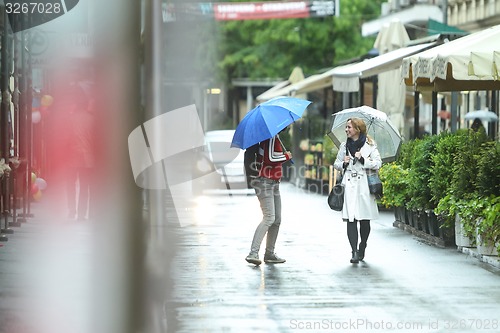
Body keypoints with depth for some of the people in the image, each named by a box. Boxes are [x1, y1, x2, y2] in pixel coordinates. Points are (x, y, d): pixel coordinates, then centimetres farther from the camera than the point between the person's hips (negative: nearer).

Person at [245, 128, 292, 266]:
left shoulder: (275, 137, 16)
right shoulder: (272, 137, -15)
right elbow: (270, 159, -22)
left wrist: (283, 155, 8)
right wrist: (286, 156, -8)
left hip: (274, 184, 11)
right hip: (265, 182, -11)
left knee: (277, 219, 11)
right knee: (269, 218, -18)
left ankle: (269, 254, 16)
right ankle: (253, 253, -23)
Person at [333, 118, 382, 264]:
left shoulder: (369, 145, 3)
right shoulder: (344, 146, 12)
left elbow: (377, 164, -2)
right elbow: (336, 164, 20)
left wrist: (363, 159, -14)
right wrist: (344, 163, -2)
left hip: (364, 185, -2)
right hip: (349, 185, 2)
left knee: (365, 220, 4)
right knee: (351, 219, -10)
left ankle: (362, 249, 22)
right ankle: (354, 252, -14)